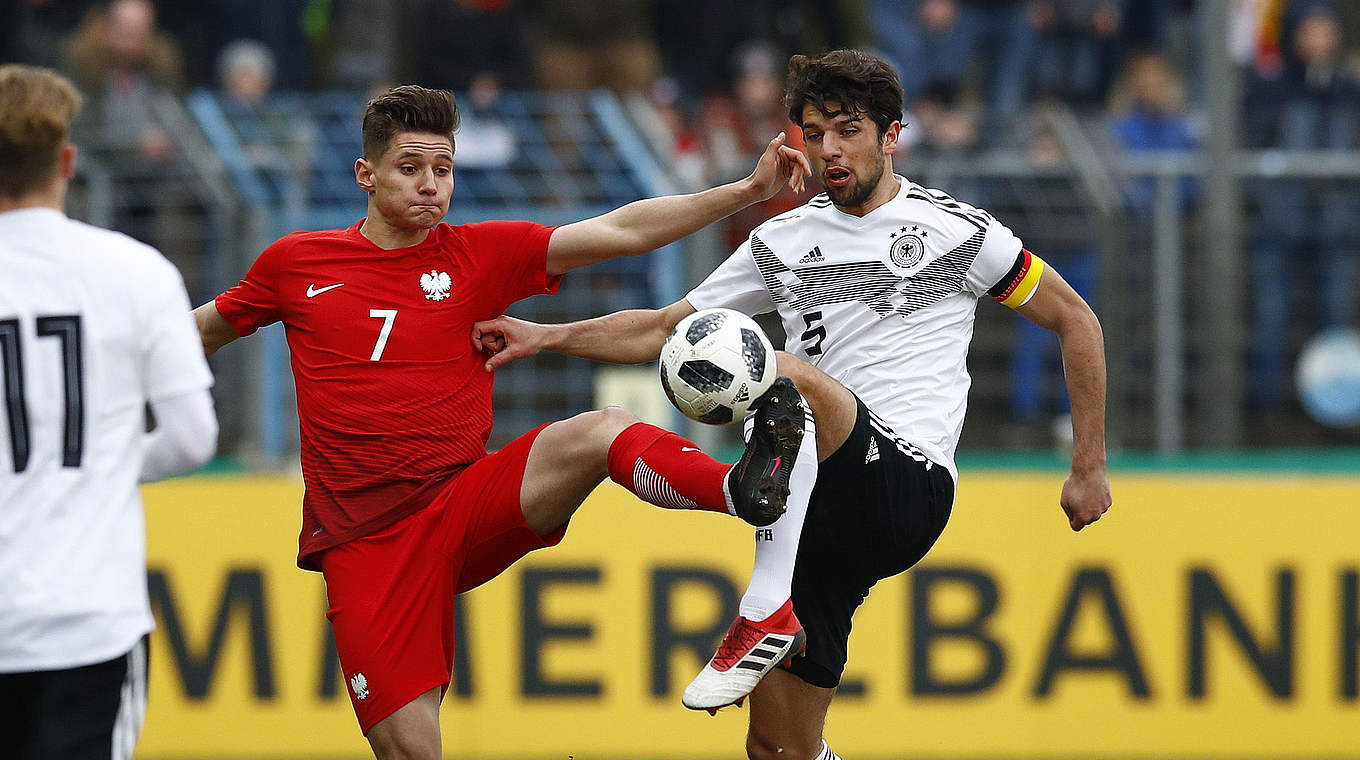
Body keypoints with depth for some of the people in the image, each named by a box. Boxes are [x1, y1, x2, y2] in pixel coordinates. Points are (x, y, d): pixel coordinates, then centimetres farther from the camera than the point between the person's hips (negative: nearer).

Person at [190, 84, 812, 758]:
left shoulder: (480, 255, 5)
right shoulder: (295, 263, 6)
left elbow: (620, 232, -3)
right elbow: (207, 330, 24)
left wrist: (748, 191, -12)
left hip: (467, 509, 0)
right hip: (364, 544, 0)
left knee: (602, 433, -29)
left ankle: (740, 492, -48)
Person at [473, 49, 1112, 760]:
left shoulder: (957, 230, 3)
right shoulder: (782, 241, 16)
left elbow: (1075, 320, 11)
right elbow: (664, 329, 18)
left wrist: (1089, 469, 9)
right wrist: (548, 336, 3)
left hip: (910, 488, -6)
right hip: (826, 512, 6)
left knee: (781, 370, -32)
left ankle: (766, 614, -36)